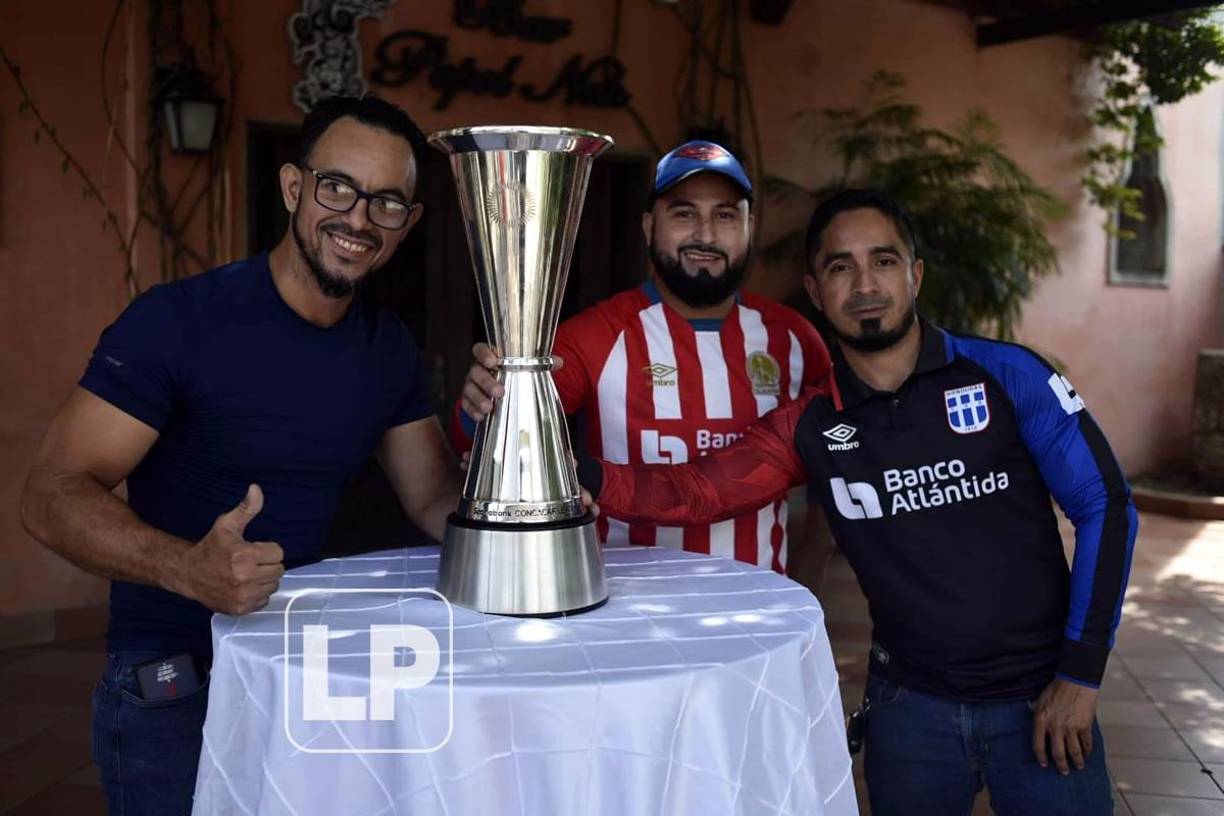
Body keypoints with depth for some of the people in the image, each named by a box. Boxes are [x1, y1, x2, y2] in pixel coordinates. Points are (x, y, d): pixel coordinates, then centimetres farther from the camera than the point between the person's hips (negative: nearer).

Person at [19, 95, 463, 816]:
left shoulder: (389, 349, 2)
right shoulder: (178, 320, -18)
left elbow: (435, 497, 7)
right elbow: (53, 495, -20)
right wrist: (191, 569, -39)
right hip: (171, 683, -5)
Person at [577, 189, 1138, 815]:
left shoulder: (1006, 375, -9)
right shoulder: (808, 428, -3)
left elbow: (1105, 508, -5)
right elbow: (688, 494, -8)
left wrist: (1080, 676, -7)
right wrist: (579, 474, -26)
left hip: (1040, 703, -1)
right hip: (911, 703, 2)